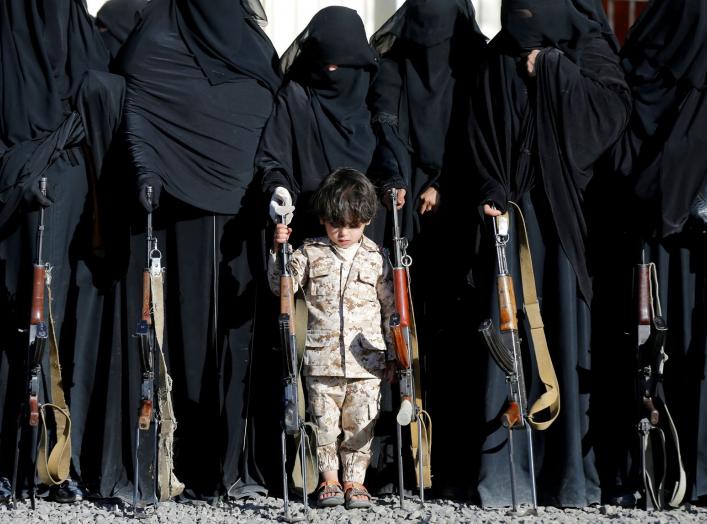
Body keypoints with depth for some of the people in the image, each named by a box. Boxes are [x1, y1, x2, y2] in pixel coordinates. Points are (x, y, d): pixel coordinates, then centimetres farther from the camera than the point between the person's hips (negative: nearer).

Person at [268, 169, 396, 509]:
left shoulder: (375, 258, 5)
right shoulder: (311, 253, 4)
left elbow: (390, 308, 9)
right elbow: (281, 285, -2)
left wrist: (393, 354, 9)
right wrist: (279, 250, -15)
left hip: (366, 361, 0)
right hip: (322, 360, 0)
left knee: (360, 424, 3)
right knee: (325, 423, 4)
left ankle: (355, 481, 12)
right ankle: (330, 480, 14)